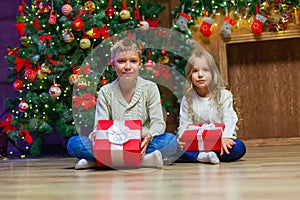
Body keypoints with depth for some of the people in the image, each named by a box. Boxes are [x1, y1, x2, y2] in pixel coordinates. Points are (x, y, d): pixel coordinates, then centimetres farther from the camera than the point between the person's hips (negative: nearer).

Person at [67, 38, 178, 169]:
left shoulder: (150, 88, 5)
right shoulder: (106, 92, 7)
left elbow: (158, 122, -1)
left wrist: (149, 135, -25)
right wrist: (96, 135, -26)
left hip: (141, 146, 0)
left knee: (170, 140, -30)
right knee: (73, 143, -22)